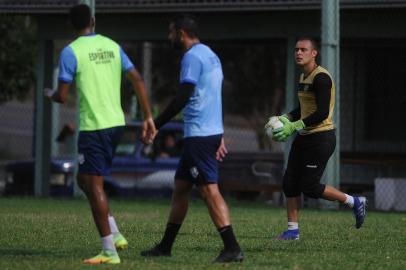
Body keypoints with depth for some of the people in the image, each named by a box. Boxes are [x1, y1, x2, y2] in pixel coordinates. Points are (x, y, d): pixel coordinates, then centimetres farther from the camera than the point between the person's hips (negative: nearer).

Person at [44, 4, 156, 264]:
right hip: (116, 123, 7)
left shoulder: (71, 52, -8)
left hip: (93, 126, -7)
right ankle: (115, 235, 13)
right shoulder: (112, 46, 10)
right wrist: (149, 117, 9)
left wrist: (50, 94, 16)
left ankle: (109, 251, -4)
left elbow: (63, 97, -8)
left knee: (94, 185, -2)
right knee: (85, 179, 20)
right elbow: (138, 80, 7)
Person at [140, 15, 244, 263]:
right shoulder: (210, 55, 18)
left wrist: (156, 124, -12)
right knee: (181, 186, 16)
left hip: (199, 135, -10)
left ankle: (233, 249, -17)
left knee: (210, 190, -12)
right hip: (212, 131, 10)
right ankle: (165, 246, 23)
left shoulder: (192, 57, -12)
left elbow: (183, 98, -18)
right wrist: (220, 137, 24)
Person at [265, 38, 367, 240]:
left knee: (310, 187, -7)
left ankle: (355, 202, 10)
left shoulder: (321, 78, -17)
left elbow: (322, 113, -24)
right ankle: (293, 230, 9)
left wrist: (294, 126, -24)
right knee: (290, 183, 3)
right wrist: (285, 119, 6)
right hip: (304, 138, 9)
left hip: (321, 138, -9)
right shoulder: (304, 77, 13)